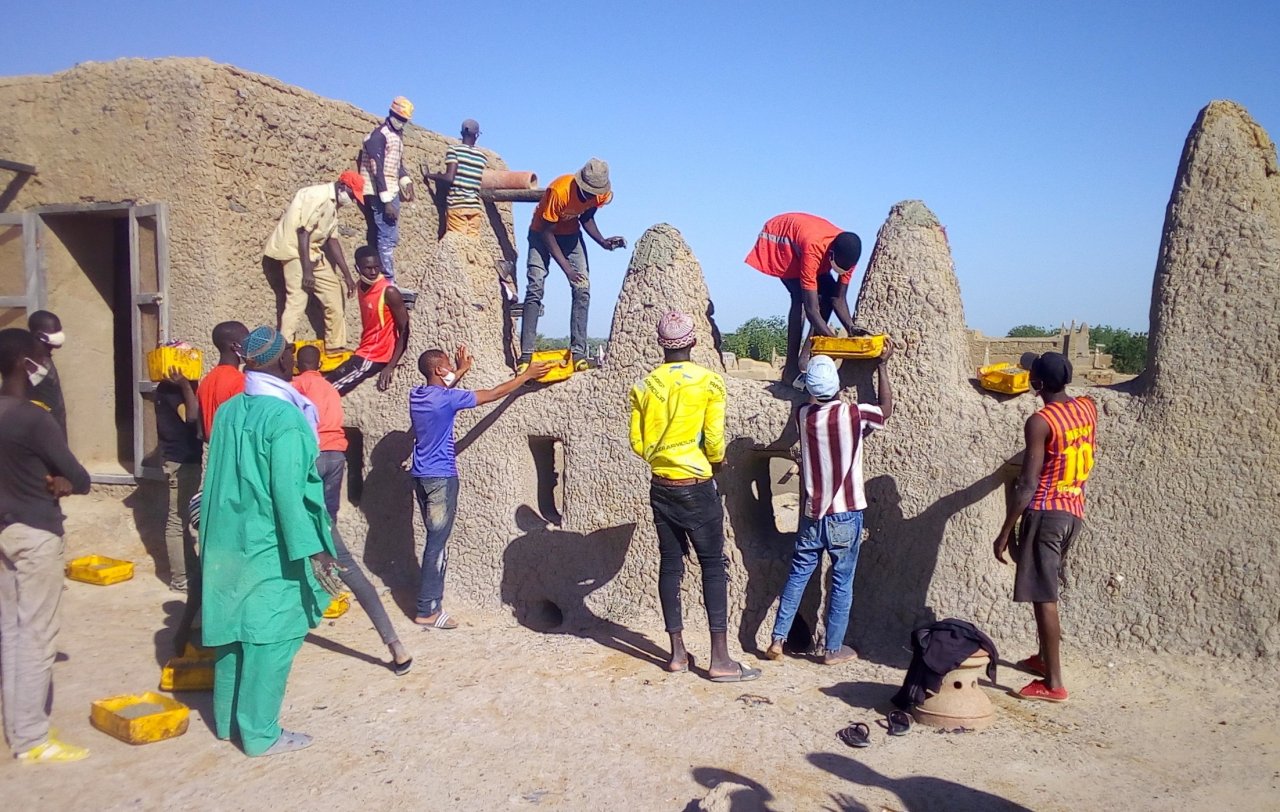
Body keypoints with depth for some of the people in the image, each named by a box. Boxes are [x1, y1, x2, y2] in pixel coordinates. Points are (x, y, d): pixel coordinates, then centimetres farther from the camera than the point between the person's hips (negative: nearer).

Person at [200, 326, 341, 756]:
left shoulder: (227, 411, 6)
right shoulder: (285, 418, -18)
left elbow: (218, 479, 13)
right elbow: (289, 491, -21)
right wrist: (312, 549, -18)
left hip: (228, 543, 8)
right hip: (271, 548, -8)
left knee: (234, 629, 17)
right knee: (269, 637, 1)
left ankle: (227, 719, 29)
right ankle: (261, 733, 9)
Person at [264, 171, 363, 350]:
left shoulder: (333, 205, 10)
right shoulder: (318, 196, -18)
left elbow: (333, 240, 13)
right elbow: (303, 232, -22)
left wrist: (347, 275, 13)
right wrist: (307, 271, -25)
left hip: (313, 251, 10)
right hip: (295, 249, -10)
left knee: (333, 292, 10)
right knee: (297, 300, -14)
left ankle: (335, 346, 17)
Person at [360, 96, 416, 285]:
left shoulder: (397, 135, 15)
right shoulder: (379, 136, -14)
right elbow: (377, 170, -19)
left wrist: (406, 181, 6)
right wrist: (387, 201, -23)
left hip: (391, 192, 10)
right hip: (381, 194, -10)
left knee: (390, 237, 13)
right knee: (387, 238, -11)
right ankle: (388, 282, -9)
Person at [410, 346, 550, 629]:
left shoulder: (417, 395, 6)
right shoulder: (445, 398, -17)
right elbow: (492, 394, -11)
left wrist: (461, 371, 37)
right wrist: (526, 375, -1)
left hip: (422, 476, 9)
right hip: (441, 478, -9)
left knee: (436, 539, 16)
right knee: (438, 543, -4)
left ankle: (430, 600, 22)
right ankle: (427, 610, 0)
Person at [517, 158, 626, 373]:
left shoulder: (602, 194, -17)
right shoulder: (559, 190, -34)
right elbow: (546, 231, -25)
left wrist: (603, 242, -15)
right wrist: (566, 267, -26)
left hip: (571, 233, 5)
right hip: (543, 232, -5)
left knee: (582, 289, -10)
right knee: (535, 289, -16)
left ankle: (578, 352, -11)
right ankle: (526, 354, -18)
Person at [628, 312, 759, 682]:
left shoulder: (644, 386, 1)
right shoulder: (709, 382, -10)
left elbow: (638, 443, 3)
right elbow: (713, 440, -11)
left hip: (661, 487, 4)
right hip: (696, 488, -4)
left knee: (670, 565, 11)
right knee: (713, 567, 3)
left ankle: (678, 652, 18)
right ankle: (720, 659, 2)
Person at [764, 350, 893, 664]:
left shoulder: (803, 415, -3)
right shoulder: (854, 414, -14)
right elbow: (886, 409, 6)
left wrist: (818, 364, 25)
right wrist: (882, 365, 12)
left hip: (811, 512, 4)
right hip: (845, 514, -3)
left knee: (798, 574, 13)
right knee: (842, 582, 7)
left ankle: (778, 640, 15)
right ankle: (834, 649, 15)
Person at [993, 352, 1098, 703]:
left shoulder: (1040, 422, -16)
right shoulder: (1088, 407, 5)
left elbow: (1028, 484, -19)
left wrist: (1005, 532, -14)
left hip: (1045, 513, -8)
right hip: (1075, 511, 8)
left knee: (1044, 597, -4)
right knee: (1046, 591, 23)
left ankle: (1053, 682, -2)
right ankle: (1044, 657, 36)